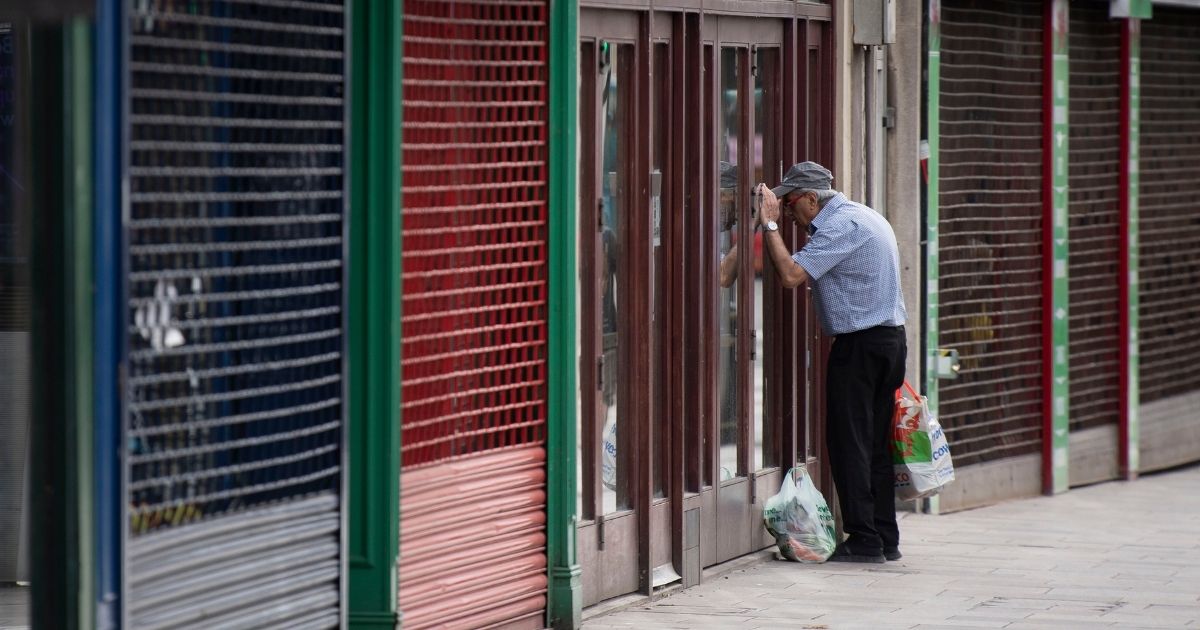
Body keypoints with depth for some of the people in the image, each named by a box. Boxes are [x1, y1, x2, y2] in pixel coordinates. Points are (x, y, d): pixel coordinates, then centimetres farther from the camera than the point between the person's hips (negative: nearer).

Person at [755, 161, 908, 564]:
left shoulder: (842, 225, -15)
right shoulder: (862, 217, 18)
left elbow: (791, 275, -22)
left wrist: (770, 224, -15)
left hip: (860, 345, -10)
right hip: (890, 337, 10)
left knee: (849, 443, -6)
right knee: (875, 444, 11)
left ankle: (864, 540, -7)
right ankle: (885, 539, 12)